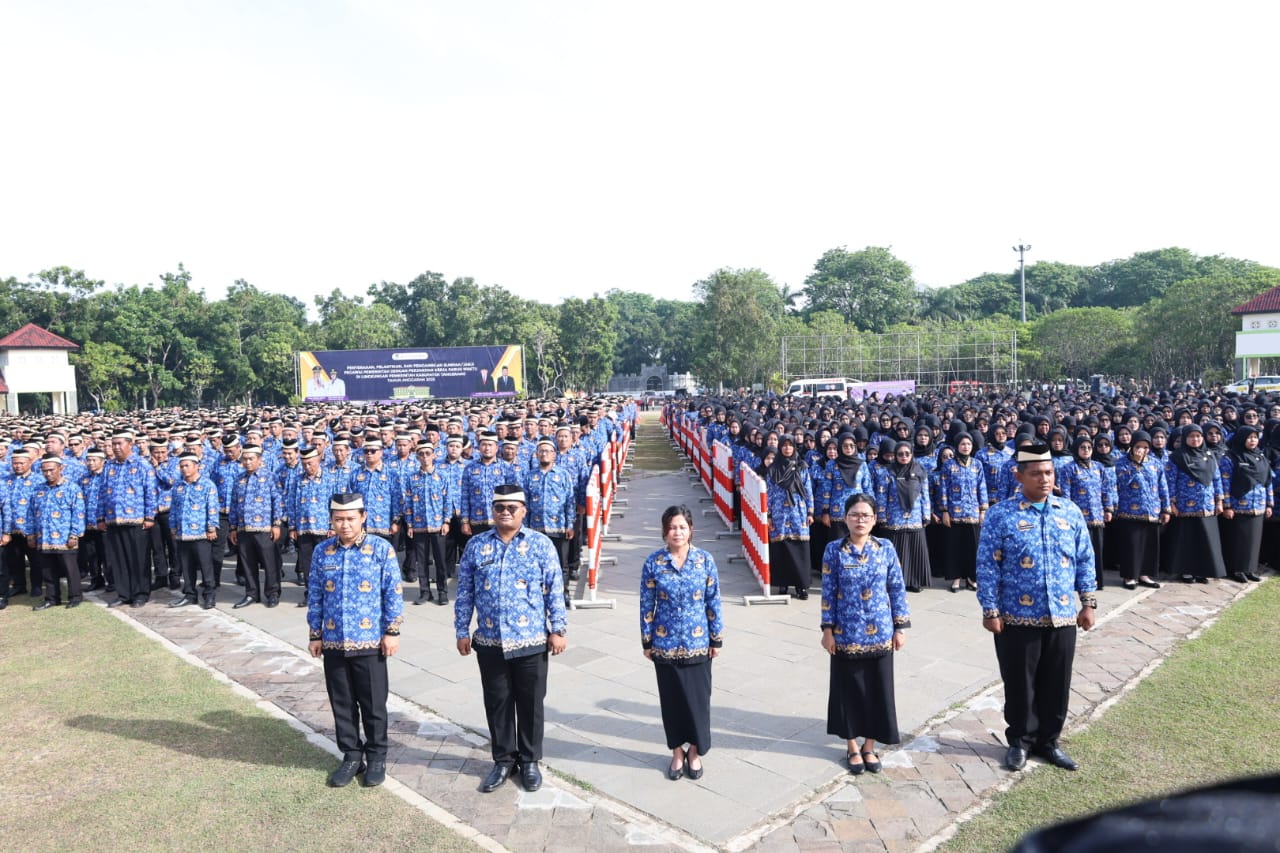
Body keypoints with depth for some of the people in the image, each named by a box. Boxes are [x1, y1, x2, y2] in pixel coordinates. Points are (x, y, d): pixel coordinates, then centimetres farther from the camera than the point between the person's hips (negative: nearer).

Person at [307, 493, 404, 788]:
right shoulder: (321, 551, 3)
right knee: (342, 704, 13)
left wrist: (392, 632, -8)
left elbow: (393, 593, -6)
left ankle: (376, 758, 24)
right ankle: (351, 756, 29)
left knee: (373, 704, 7)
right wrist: (315, 635, 8)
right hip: (333, 643, 3)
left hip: (370, 642, -3)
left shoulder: (381, 548, -7)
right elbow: (315, 596, 8)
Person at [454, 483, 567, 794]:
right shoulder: (476, 545, 2)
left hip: (531, 642, -2)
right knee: (497, 703, 13)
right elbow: (465, 593, 5)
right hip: (489, 642, 2)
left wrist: (557, 629, -7)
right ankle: (503, 760, 30)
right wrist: (462, 631, 4)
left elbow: (555, 590, -3)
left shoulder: (541, 544, -3)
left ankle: (530, 760, 27)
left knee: (530, 704, 10)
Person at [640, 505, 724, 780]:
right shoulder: (654, 562, -7)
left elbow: (713, 602, -1)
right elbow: (647, 604, -1)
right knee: (671, 699, 12)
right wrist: (647, 641, 1)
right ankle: (677, 751, 31)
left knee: (698, 698, 8)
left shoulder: (705, 560, -6)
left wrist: (717, 639, 1)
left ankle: (695, 751, 29)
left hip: (698, 644, 0)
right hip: (665, 644, 0)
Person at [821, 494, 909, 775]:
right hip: (846, 634, -1)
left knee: (878, 689, 10)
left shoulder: (886, 549, -3)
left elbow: (898, 590, 2)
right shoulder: (834, 551, -6)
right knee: (850, 689, 10)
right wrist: (828, 629, -4)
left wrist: (900, 627, 0)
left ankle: (869, 746, 28)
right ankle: (852, 746, 27)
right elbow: (828, 593, -3)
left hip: (880, 634, 1)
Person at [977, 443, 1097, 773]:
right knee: (1020, 683, 9)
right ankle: (1020, 740, 28)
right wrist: (990, 610, -10)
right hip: (1017, 618, -3)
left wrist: (1088, 602, 5)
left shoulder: (1070, 511, 4)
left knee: (1057, 683, 13)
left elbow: (1085, 560, 10)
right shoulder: (1001, 514, -8)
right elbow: (987, 566, -8)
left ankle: (1048, 741, 31)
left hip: (1063, 617, 3)